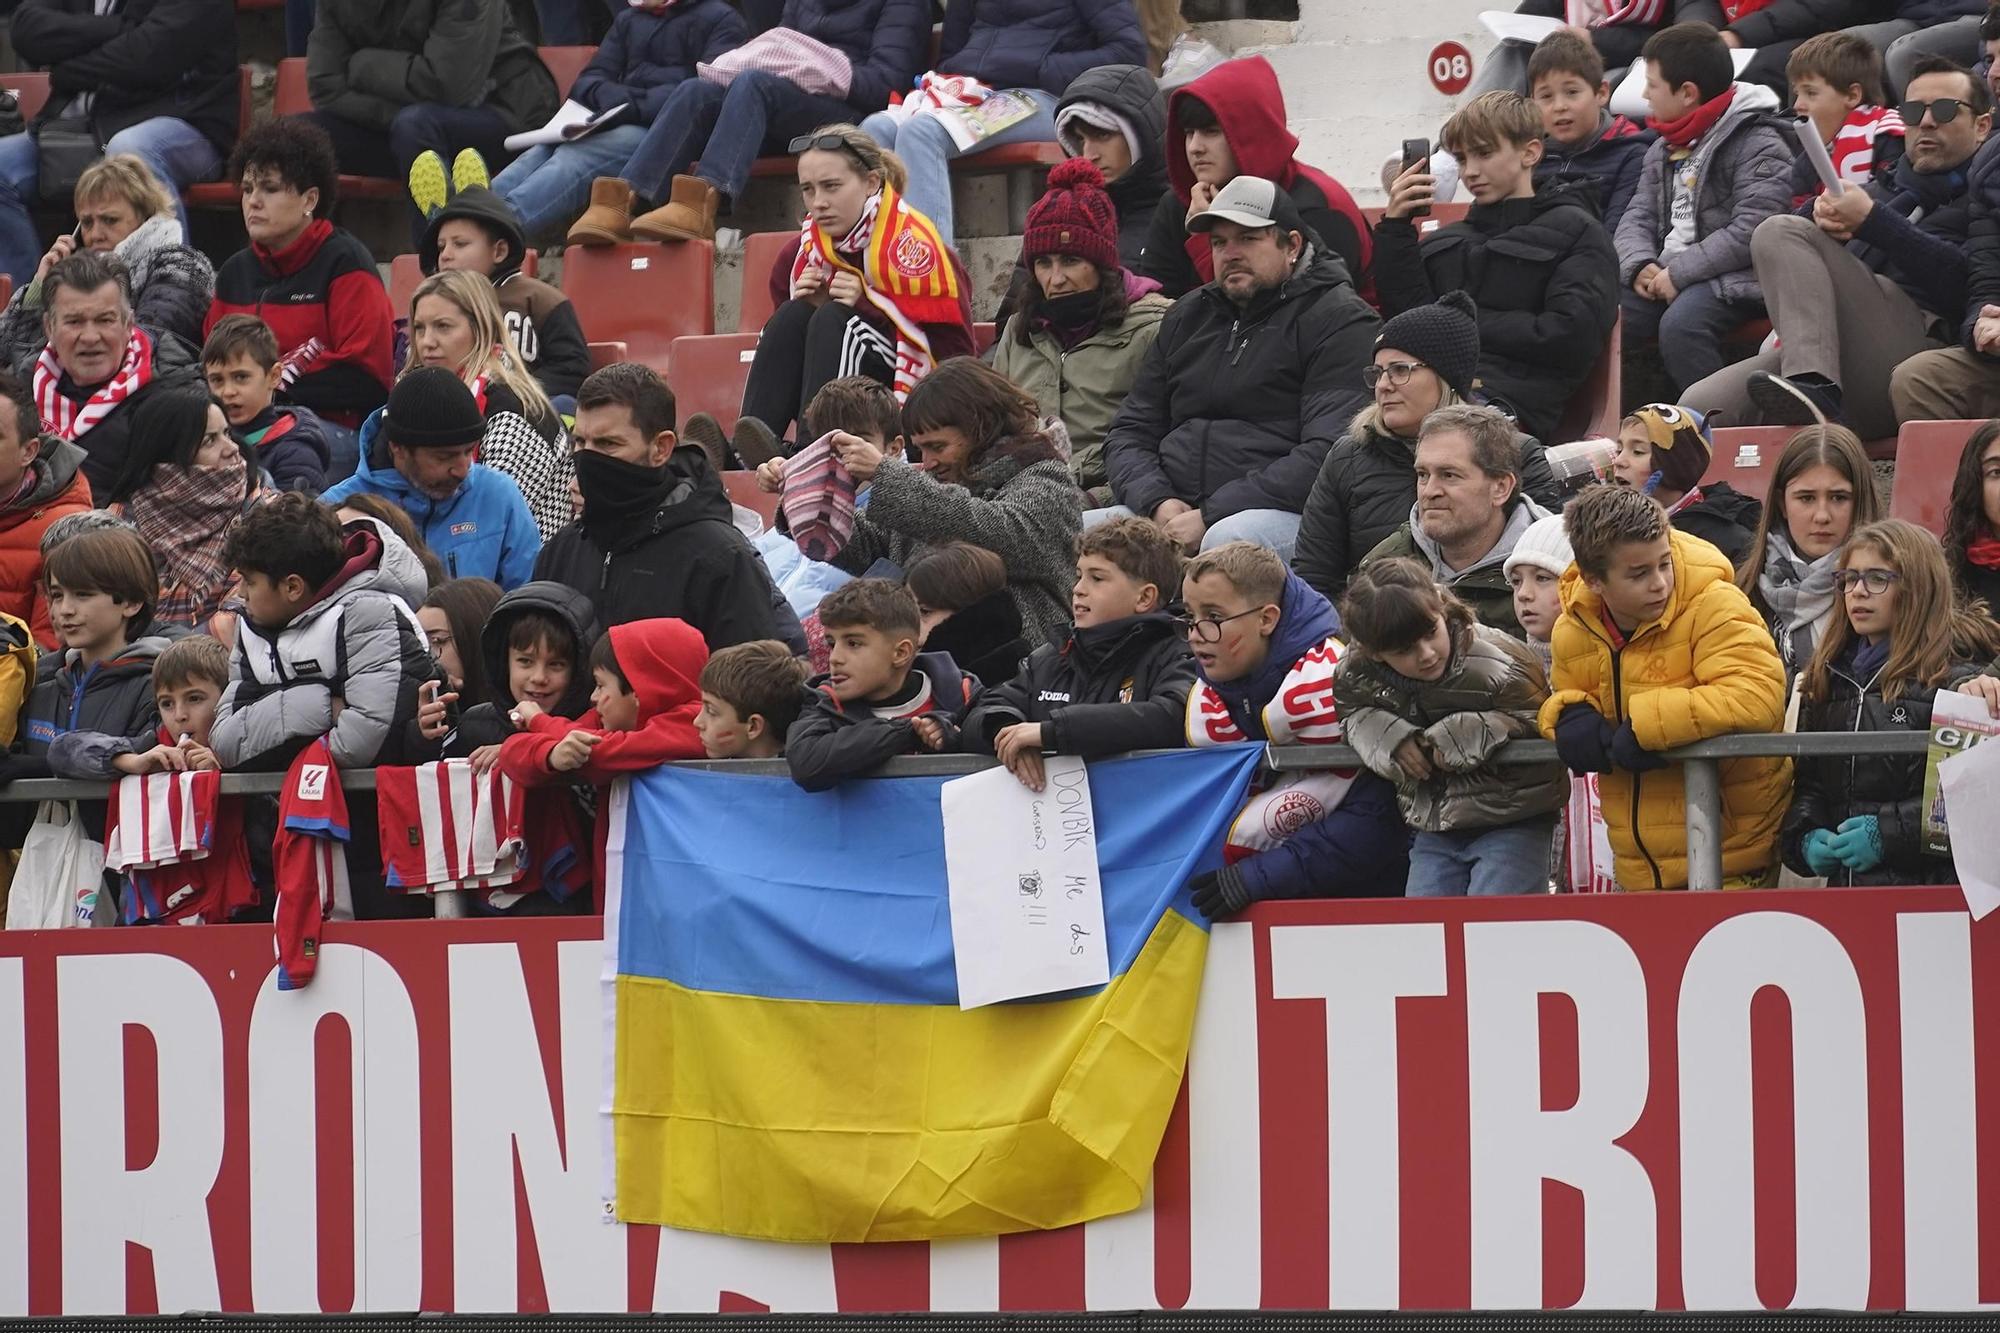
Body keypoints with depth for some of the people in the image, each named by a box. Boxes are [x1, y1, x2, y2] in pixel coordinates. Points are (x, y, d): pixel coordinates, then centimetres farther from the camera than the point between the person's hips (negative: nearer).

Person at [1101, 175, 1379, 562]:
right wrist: (1157, 504, -2)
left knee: (1228, 539, -39)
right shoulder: (1186, 319, 24)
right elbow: (1129, 432, 22)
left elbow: (1329, 454, -12)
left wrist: (1210, 516, -16)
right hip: (1175, 508, 6)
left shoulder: (1342, 322, 1)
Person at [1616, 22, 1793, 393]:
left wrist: (1678, 273, -18)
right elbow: (1637, 218, 16)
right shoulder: (1664, 151, 20)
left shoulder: (1758, 146, -9)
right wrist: (1639, 265, -7)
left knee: (1681, 326, -35)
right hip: (1664, 278, 8)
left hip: (1733, 279, -8)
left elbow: (1749, 233, -18)